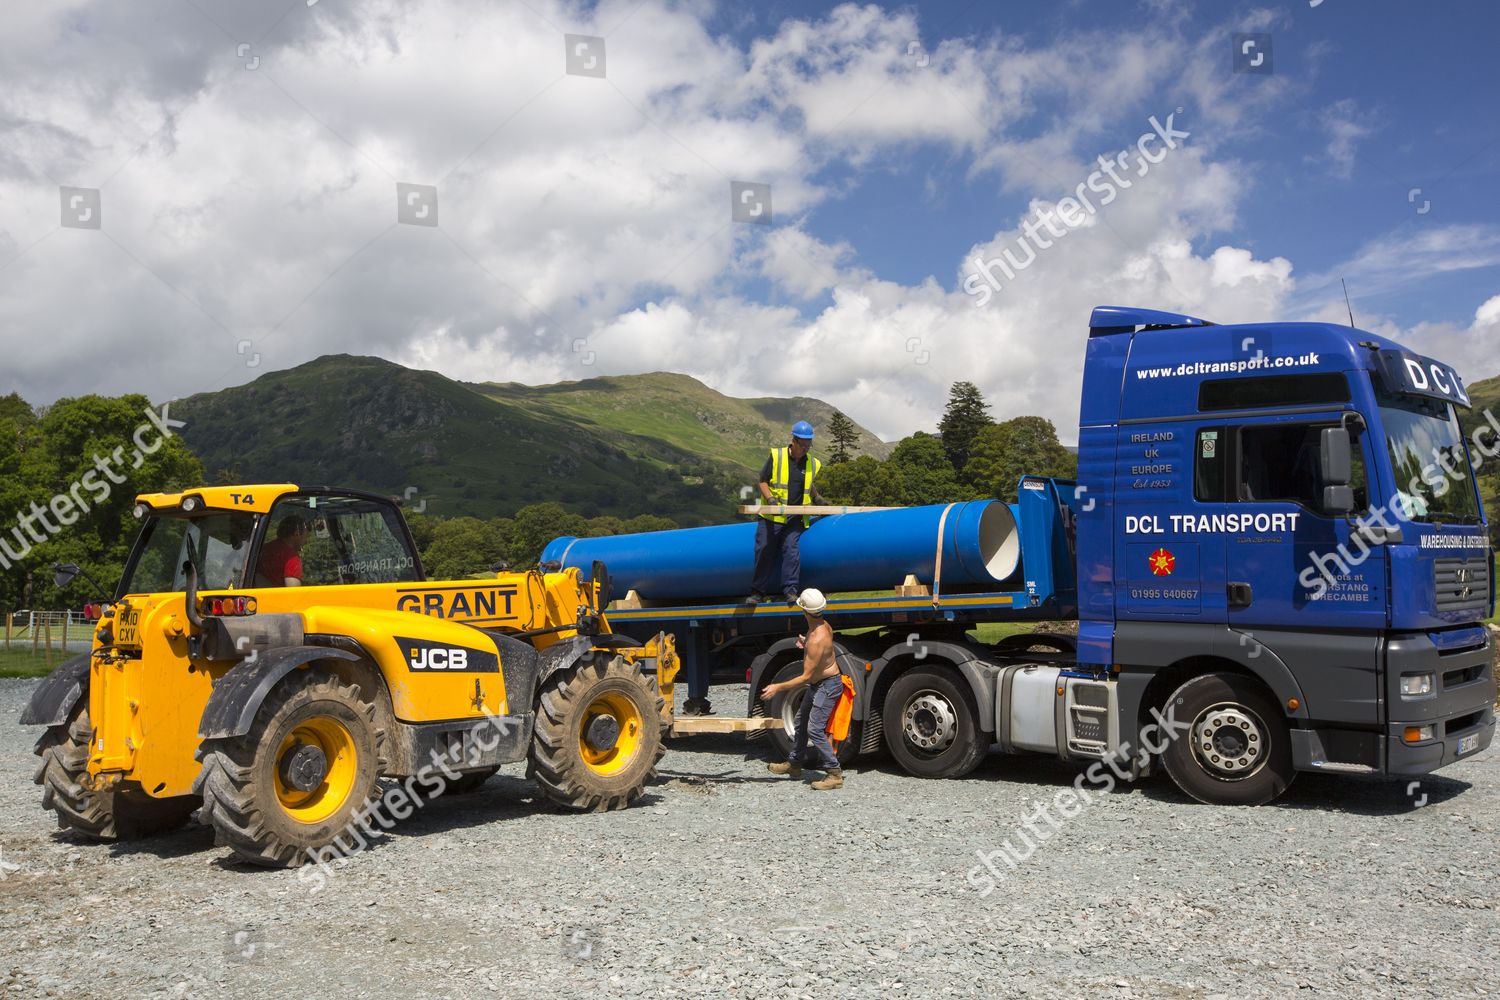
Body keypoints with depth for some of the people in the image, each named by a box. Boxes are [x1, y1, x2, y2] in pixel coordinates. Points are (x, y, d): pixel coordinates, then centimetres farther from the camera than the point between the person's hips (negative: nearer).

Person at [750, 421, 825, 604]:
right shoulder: (776, 456, -1)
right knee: (764, 552, -2)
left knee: (791, 549, -14)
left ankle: (790, 591, -11)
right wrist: (770, 498, -15)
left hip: (795, 519, 2)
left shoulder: (813, 464, 10)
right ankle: (757, 592, 7)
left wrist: (816, 497, 9)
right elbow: (763, 481, 1)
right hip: (771, 517, -1)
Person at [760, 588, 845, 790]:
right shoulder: (823, 626, -3)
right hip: (817, 683, 11)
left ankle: (834, 773, -8)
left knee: (815, 730, -14)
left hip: (827, 685, -11)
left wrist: (778, 687, -24)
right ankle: (794, 764, 34)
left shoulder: (817, 640, -31)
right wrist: (805, 644, 7)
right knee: (801, 721, 19)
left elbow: (806, 677, -28)